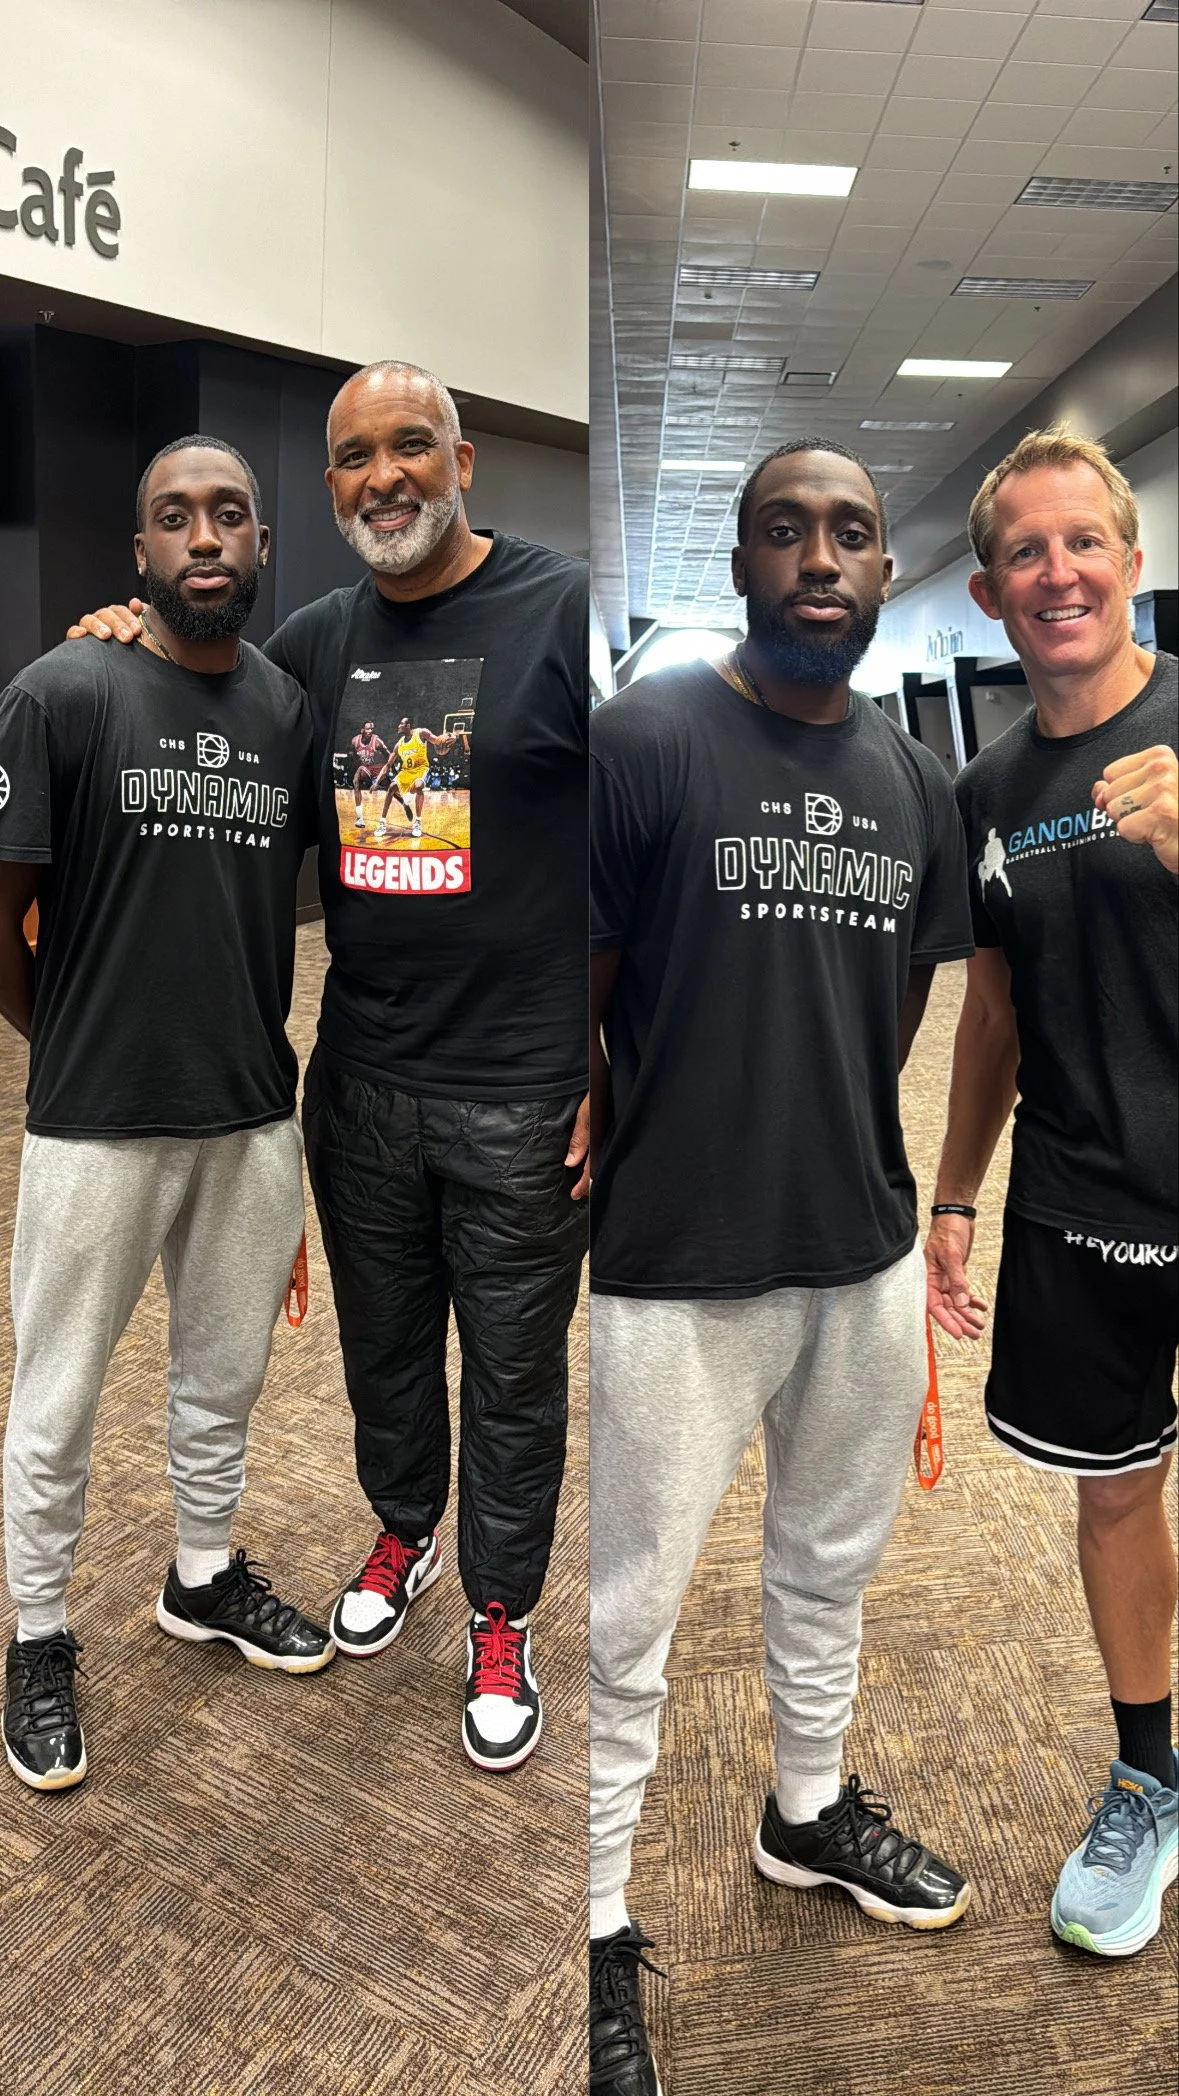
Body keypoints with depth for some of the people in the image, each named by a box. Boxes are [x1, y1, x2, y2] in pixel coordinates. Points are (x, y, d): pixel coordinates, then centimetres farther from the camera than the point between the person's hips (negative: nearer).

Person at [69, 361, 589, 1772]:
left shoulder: (563, 610, -8)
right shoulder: (318, 640, 8)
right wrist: (129, 649, 2)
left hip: (519, 1093, -4)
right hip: (358, 1079, 5)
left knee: (511, 1375, 11)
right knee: (380, 1341, 21)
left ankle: (501, 1618, 33)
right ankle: (402, 1533, 47)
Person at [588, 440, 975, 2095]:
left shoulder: (917, 783, 7)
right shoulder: (640, 742, -12)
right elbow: (575, 1015, -9)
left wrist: (842, 1162, 8)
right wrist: (648, 1194, -2)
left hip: (869, 1254, 6)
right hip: (677, 1271, -6)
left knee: (834, 1562, 24)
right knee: (631, 1615, 8)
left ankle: (809, 1814, 49)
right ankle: (602, 1929, 31)